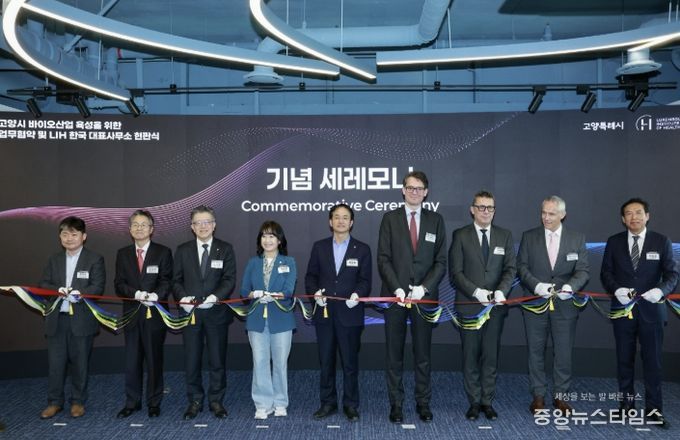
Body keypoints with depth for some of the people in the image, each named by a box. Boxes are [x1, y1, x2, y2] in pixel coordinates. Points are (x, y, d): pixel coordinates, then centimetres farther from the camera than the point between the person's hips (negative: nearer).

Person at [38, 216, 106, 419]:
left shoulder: (94, 259, -1)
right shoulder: (54, 259, 13)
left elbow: (97, 288, -9)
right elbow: (43, 285, 7)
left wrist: (78, 293, -26)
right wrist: (58, 290, -13)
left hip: (82, 320, -3)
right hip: (57, 319, 3)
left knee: (79, 362, 5)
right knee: (55, 362, 5)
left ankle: (78, 402, 20)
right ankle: (54, 402, 20)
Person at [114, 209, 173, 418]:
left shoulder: (163, 252, 1)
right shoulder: (123, 254, 9)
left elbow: (167, 281, -6)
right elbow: (119, 284, 2)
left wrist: (156, 295, -25)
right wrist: (136, 294, -17)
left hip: (154, 313, -2)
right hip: (131, 313, 3)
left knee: (154, 360, 6)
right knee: (131, 360, 8)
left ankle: (154, 403, 18)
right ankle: (132, 402, 20)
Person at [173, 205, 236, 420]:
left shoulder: (225, 249, 3)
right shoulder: (182, 250, 8)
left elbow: (230, 279, -4)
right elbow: (176, 280, 6)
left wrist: (215, 297, -20)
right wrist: (182, 297, -13)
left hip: (216, 312, -1)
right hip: (190, 312, 1)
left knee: (217, 360, 6)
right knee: (191, 360, 6)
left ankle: (216, 401, 19)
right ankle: (195, 401, 19)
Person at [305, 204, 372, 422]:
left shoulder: (362, 249, 3)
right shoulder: (319, 247, 7)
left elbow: (365, 281, 1)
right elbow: (311, 276, 8)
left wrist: (357, 294, -19)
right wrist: (315, 292, -11)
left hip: (350, 314, -2)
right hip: (324, 313, 2)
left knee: (350, 362, 5)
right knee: (326, 361, 10)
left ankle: (350, 405, 19)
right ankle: (328, 403, 23)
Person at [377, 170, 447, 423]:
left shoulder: (436, 220, 8)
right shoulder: (390, 218, 4)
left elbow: (441, 261, 3)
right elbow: (383, 259, -2)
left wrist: (424, 288, -9)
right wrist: (397, 289, -12)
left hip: (425, 296, 1)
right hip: (395, 295, -1)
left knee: (423, 354, 9)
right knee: (394, 355, 6)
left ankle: (423, 403, 20)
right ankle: (396, 404, 15)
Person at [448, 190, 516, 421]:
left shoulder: (505, 236, 9)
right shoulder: (460, 235, 2)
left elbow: (510, 269, 3)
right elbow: (455, 272, -4)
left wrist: (501, 291, -15)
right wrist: (476, 292, -15)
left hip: (496, 306, 2)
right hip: (469, 305, -2)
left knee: (491, 355, 6)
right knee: (471, 355, 5)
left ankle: (487, 401, 17)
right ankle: (474, 402, 16)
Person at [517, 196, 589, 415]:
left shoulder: (577, 238, 3)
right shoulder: (529, 237, 3)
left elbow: (583, 270, -1)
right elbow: (522, 266, -1)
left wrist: (571, 286, -21)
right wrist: (536, 285, -18)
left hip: (565, 304, 0)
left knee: (564, 352, 5)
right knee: (536, 351, 8)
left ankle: (561, 396, 20)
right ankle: (538, 395, 20)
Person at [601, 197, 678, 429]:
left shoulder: (661, 241, 0)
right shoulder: (614, 242, 4)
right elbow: (606, 273, 4)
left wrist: (661, 290, -22)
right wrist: (616, 289, -16)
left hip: (651, 309, -1)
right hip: (622, 308, 2)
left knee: (653, 360, 1)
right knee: (624, 359, 10)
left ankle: (654, 409, 10)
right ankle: (627, 403, 23)